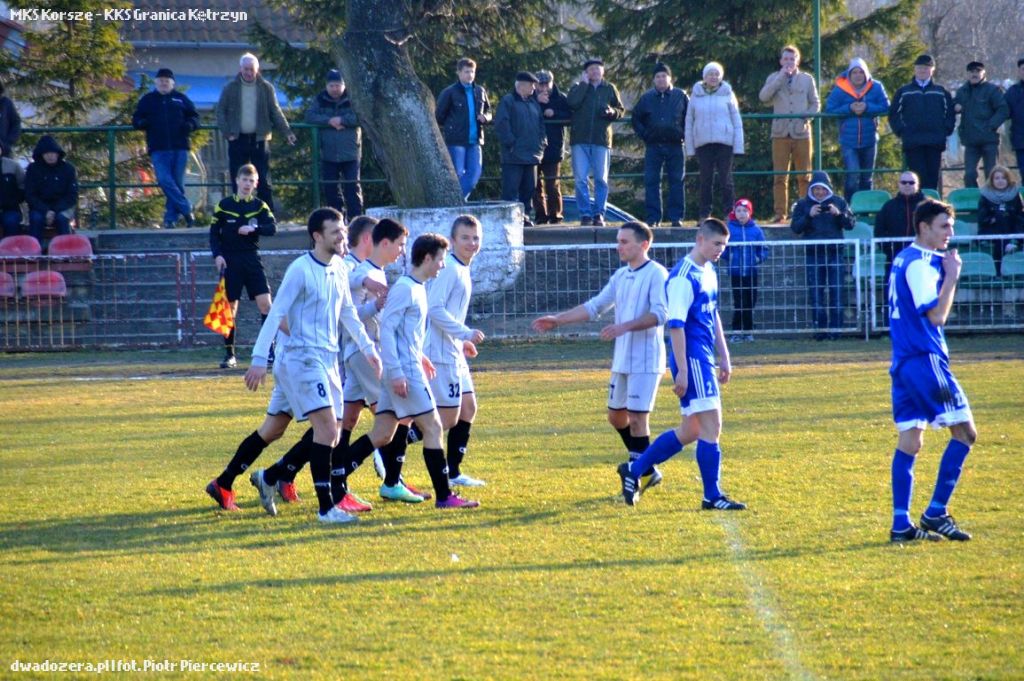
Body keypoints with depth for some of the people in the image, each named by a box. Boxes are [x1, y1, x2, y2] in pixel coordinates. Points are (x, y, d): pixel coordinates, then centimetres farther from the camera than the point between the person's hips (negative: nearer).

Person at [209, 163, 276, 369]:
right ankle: (230, 354, 8)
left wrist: (254, 229, -21)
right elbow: (214, 232, 4)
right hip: (230, 261, -1)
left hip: (252, 260, 1)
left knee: (265, 303, -9)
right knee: (230, 307, 0)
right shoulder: (224, 205, 3)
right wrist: (217, 255, -8)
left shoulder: (259, 206, 6)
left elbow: (272, 228, -6)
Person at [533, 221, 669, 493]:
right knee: (616, 415, 13)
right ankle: (646, 469, 24)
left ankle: (643, 472, -1)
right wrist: (558, 320, 15)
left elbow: (660, 314, -21)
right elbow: (594, 307, 20)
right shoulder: (621, 276, 14)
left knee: (636, 418, -10)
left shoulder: (656, 274, -11)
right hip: (622, 359, 9)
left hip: (646, 361, -9)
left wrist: (625, 326, -30)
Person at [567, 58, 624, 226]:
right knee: (580, 179, -3)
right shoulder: (578, 88, 9)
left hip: (601, 140, 0)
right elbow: (572, 102, -12)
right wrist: (584, 84, -7)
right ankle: (585, 214, 1)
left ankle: (599, 214, 7)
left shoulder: (609, 89, 10)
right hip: (580, 140, 0)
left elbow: (621, 111, 11)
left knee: (601, 179, 1)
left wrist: (612, 112, -10)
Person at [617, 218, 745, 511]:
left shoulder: (709, 272, 15)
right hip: (692, 360, -10)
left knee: (690, 431, 12)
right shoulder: (683, 277, -15)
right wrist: (682, 371, -20)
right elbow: (676, 325, -18)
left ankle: (634, 470, 20)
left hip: (704, 360, 10)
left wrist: (724, 356, 24)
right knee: (711, 425, -8)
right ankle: (712, 496, -3)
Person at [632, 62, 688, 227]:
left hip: (675, 146, -1)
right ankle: (653, 218, 0)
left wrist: (683, 134, 0)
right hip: (653, 146, 1)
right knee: (651, 182, -3)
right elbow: (636, 119, 17)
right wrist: (644, 135, 5)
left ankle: (676, 217, 3)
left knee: (676, 182, -1)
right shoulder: (647, 98, 8)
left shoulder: (680, 96, 4)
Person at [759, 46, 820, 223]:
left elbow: (815, 103, 12)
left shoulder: (807, 79, 12)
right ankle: (780, 213, -2)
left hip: (801, 133, 0)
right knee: (780, 176, -3)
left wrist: (806, 117, -7)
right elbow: (763, 97, -6)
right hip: (780, 133, 0)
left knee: (804, 176, 1)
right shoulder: (774, 79, 12)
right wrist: (781, 78, -9)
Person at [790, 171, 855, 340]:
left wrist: (839, 214, -16)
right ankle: (820, 328, 4)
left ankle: (835, 327, 2)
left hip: (835, 253, 0)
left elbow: (850, 224, 2)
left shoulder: (839, 202, 6)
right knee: (816, 293, -1)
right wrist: (809, 215, -16)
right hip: (813, 254, 0)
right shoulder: (803, 204, 6)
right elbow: (795, 227, -1)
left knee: (836, 291, -2)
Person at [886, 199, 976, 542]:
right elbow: (936, 315, -18)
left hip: (904, 360, 10)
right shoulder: (919, 264, -14)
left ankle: (902, 524, 3)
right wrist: (951, 276, -12)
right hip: (925, 359, -10)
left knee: (910, 440, 6)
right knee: (964, 432, -4)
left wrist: (946, 273, 13)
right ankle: (936, 512, -5)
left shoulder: (906, 259, 16)